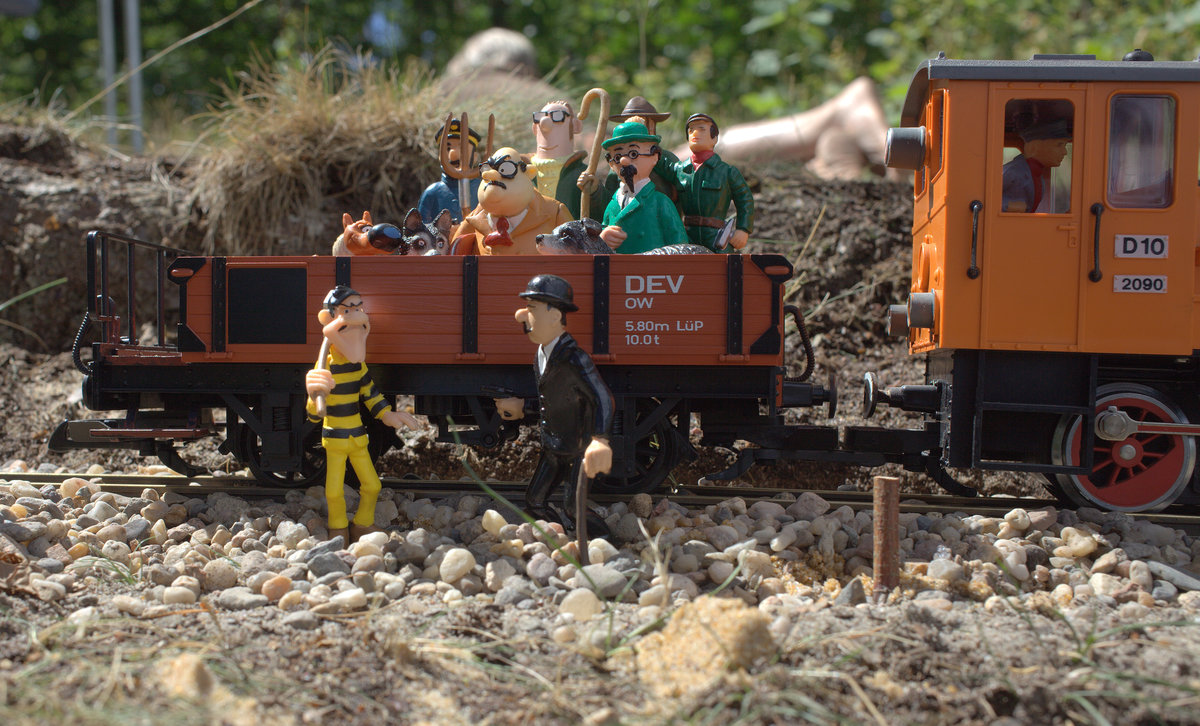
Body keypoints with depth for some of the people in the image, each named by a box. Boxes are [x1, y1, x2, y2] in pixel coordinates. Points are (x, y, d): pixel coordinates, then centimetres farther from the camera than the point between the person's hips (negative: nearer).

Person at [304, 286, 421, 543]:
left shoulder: (358, 366, -2)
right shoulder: (324, 369, -19)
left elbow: (370, 394, 15)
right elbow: (314, 415, -21)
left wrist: (388, 414, 7)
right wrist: (315, 396, -41)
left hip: (358, 438, 5)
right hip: (334, 439, -5)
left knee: (371, 486, 10)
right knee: (334, 491, 0)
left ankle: (363, 526, 30)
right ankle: (339, 531, 21)